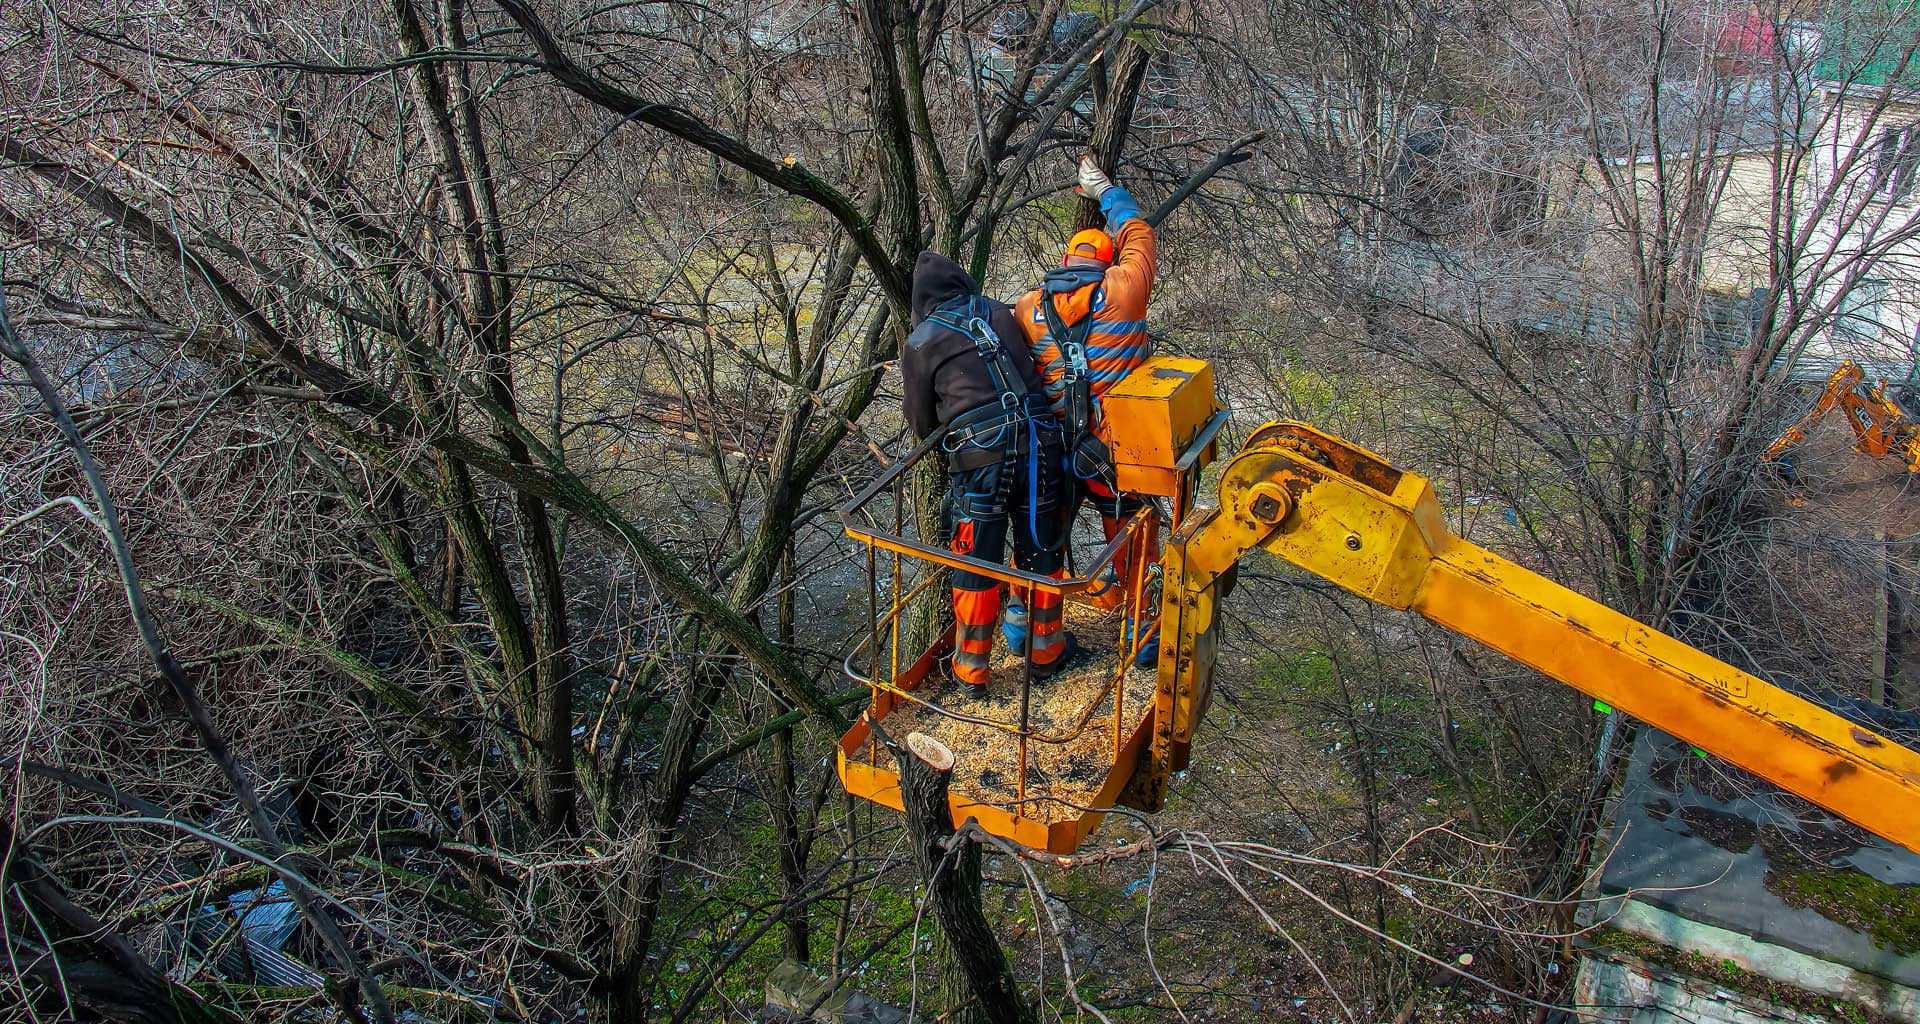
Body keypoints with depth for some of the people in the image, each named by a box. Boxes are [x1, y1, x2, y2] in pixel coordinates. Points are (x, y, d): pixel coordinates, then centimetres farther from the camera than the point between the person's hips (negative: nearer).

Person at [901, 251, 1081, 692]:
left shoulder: (921, 342, 2)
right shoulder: (1002, 314, 9)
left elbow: (922, 421, 11)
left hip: (980, 461, -3)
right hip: (1039, 447, 3)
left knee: (975, 568, 11)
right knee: (1042, 555, 18)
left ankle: (971, 668, 23)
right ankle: (1047, 651, 33)